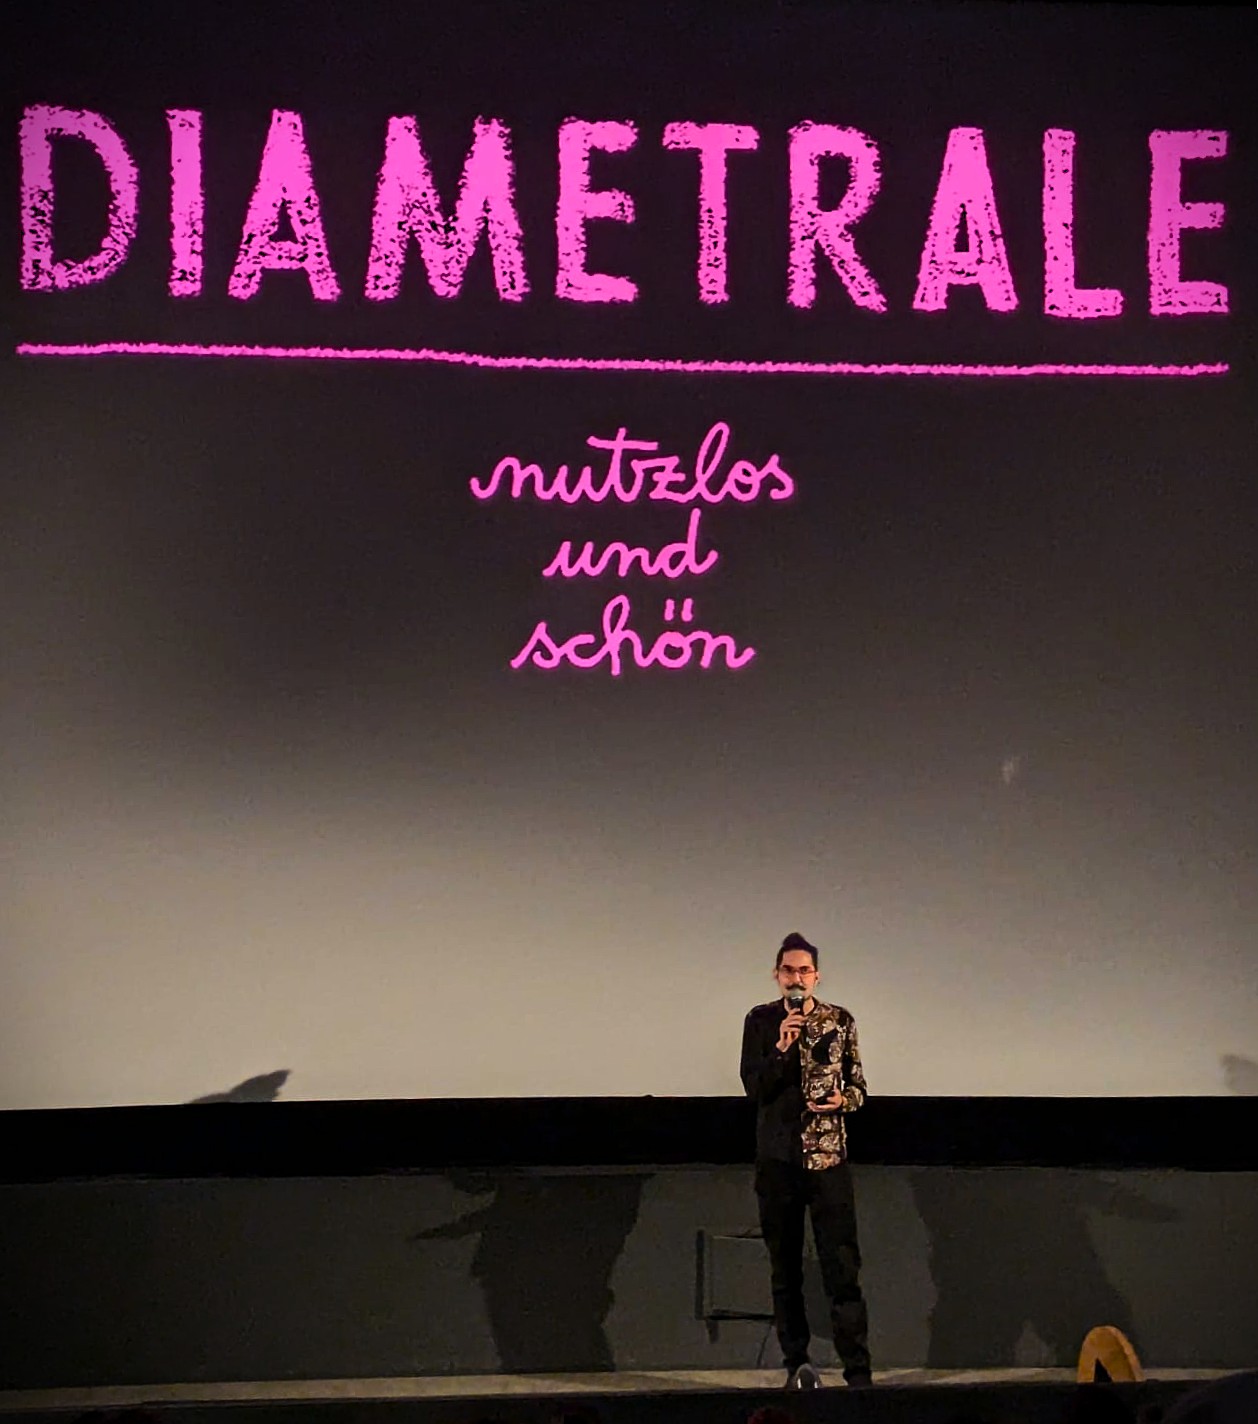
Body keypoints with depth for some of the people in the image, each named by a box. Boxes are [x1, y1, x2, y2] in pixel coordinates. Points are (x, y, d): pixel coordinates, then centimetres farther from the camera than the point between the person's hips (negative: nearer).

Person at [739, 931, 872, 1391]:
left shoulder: (840, 1021, 5)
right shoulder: (761, 1021, 4)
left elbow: (857, 1083, 12)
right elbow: (752, 1085, -4)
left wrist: (845, 1100, -9)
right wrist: (781, 1047, -17)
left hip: (828, 1155, -1)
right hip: (778, 1158, 1)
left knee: (843, 1267, -7)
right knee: (785, 1267, 6)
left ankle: (858, 1370, -6)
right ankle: (797, 1363, 16)